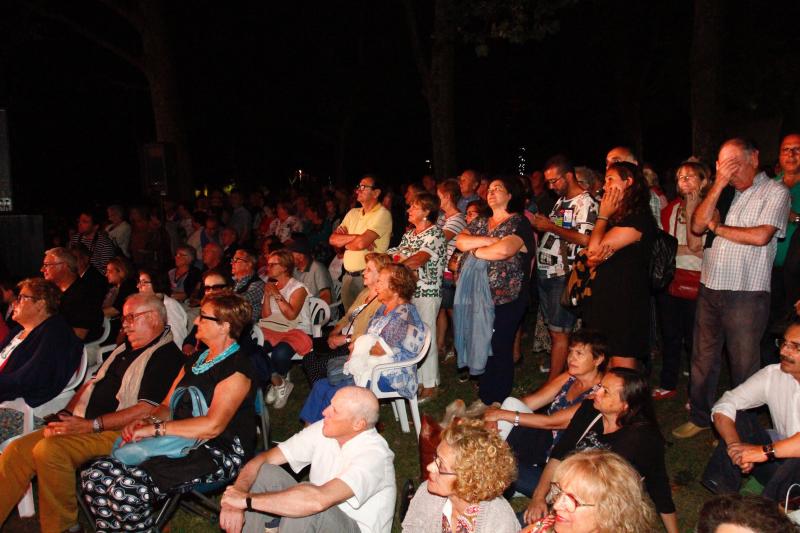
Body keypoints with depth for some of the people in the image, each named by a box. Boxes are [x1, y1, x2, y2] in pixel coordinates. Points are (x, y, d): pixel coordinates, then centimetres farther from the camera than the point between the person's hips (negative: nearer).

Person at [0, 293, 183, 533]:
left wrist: (91, 425, -19)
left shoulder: (167, 354, -9)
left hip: (118, 432, -9)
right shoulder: (124, 350, 22)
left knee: (49, 449, -28)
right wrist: (65, 415, 8)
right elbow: (91, 384, 26)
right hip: (80, 424, 9)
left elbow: (147, 410, -19)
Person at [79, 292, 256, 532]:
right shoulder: (195, 360, 19)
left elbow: (212, 426, -20)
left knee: (127, 488, -27)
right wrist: (147, 421, -3)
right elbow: (167, 406, 20)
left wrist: (156, 429, -17)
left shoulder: (237, 367, -10)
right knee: (94, 476, -9)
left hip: (219, 454, -8)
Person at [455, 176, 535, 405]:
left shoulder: (518, 222, -7)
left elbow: (503, 250, -25)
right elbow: (460, 242, 0)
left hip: (506, 299, -6)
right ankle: (483, 399, 27)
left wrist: (475, 250, -9)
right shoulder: (480, 223, 15)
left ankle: (497, 406, 14)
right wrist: (487, 240, -14)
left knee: (499, 350, 1)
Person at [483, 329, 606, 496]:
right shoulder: (569, 378, 1)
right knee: (511, 403, -17)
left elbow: (553, 422, -25)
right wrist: (495, 415, -20)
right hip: (546, 439, 7)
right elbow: (529, 402, -3)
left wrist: (504, 414, -24)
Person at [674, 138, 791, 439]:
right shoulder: (724, 193, 13)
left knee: (743, 365, 5)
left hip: (746, 293, -5)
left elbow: (760, 236, -16)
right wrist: (719, 184, -6)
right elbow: (698, 225, 0)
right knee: (703, 358, 13)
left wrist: (717, 227, -4)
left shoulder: (775, 193, -3)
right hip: (710, 289, 5)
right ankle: (700, 417, 29)